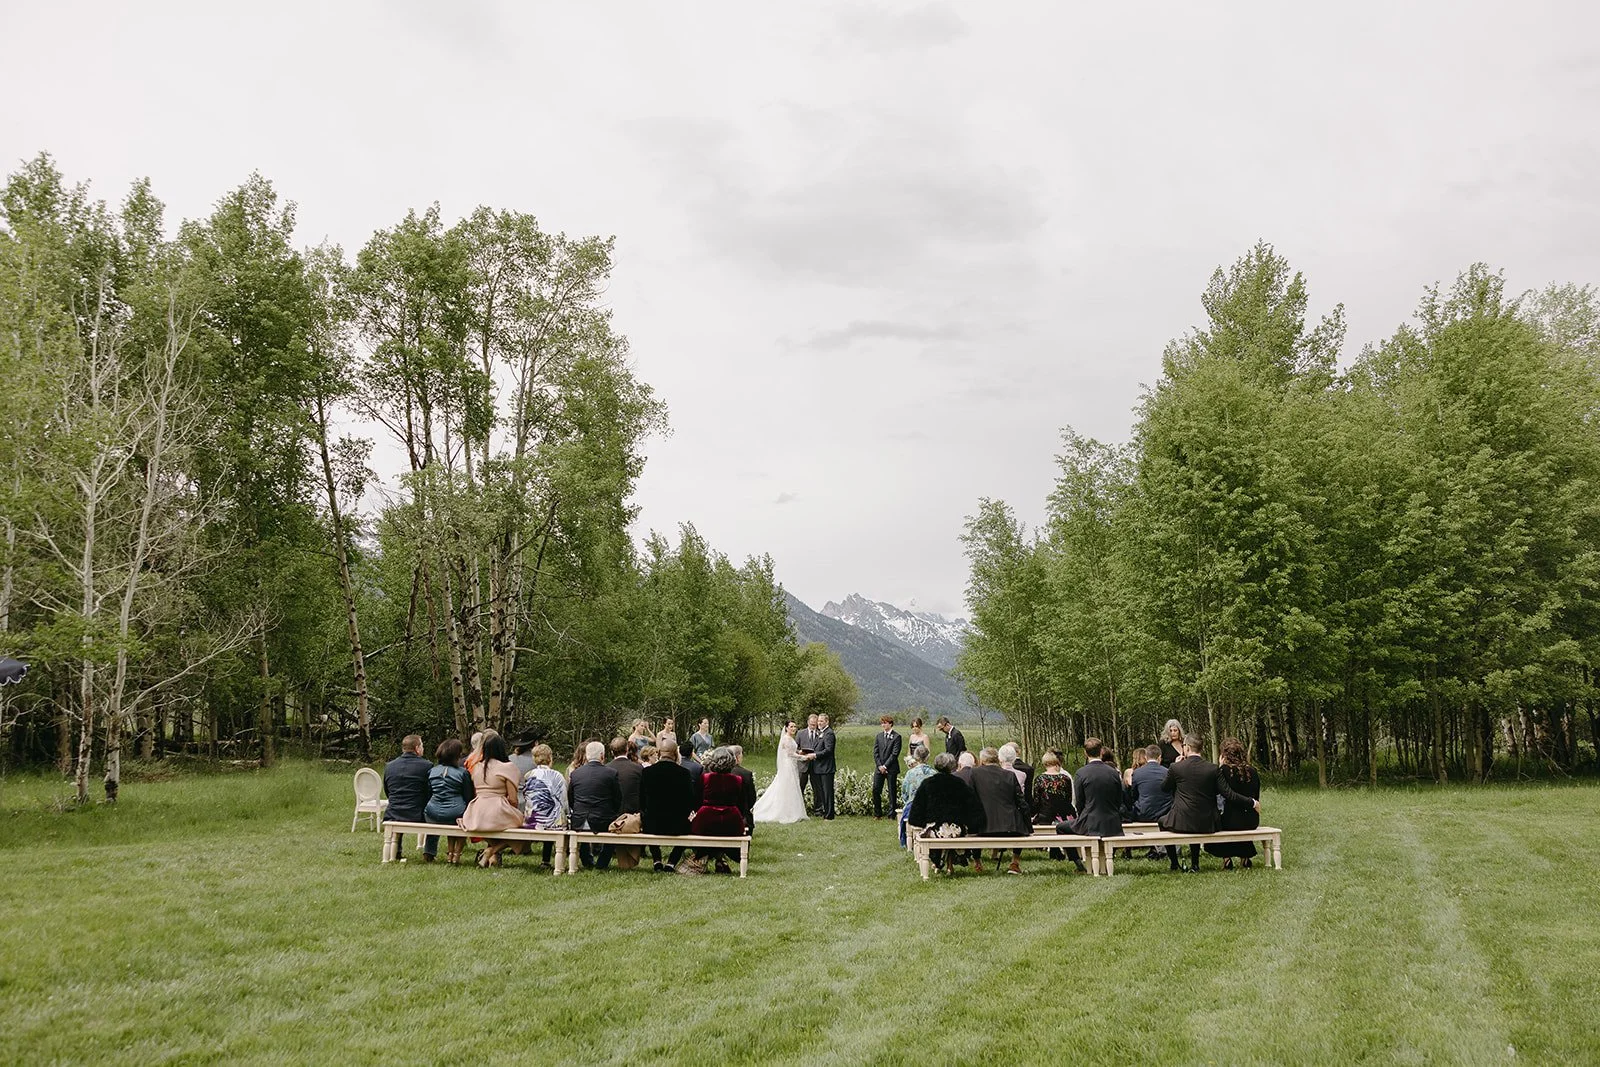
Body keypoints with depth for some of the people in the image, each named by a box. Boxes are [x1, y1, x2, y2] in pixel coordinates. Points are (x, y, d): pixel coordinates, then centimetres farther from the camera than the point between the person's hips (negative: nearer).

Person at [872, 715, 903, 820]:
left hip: (891, 769, -5)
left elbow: (895, 754, -10)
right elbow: (875, 752, 8)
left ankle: (892, 814, 6)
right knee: (875, 790, 0)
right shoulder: (879, 736, 12)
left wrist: (885, 766, -13)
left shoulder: (896, 737, -4)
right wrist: (879, 766, -5)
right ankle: (877, 813, 9)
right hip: (879, 768, 5)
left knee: (892, 792, 0)